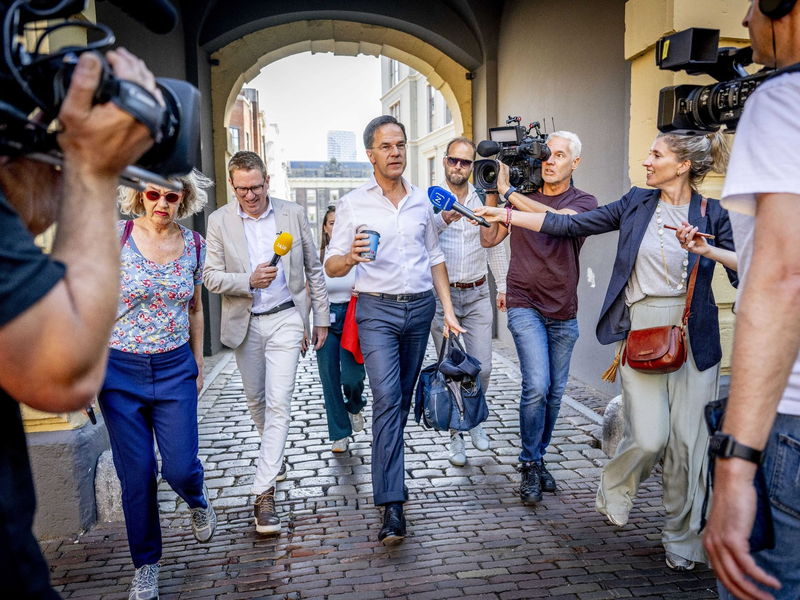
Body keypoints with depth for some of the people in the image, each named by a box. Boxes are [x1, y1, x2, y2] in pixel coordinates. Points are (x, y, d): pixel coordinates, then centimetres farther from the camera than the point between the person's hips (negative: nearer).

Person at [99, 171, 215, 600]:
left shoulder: (193, 244, 1)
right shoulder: (114, 237, -8)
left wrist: (198, 364, 14)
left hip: (175, 368, 2)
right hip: (119, 371, -1)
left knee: (180, 467, -1)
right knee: (136, 474, 5)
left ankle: (197, 500, 38)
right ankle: (145, 564, 28)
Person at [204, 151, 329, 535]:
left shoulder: (294, 214, -1)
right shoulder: (219, 221, -2)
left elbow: (314, 270, 5)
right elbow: (211, 277, -3)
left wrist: (322, 318, 5)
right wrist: (249, 280, -23)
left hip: (286, 319, -2)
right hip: (244, 323, 2)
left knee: (279, 402, -10)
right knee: (255, 399, 16)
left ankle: (264, 492, -6)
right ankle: (274, 455, 44)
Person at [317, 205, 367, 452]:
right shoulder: (317, 257, 2)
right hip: (326, 320, 1)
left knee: (351, 377, -12)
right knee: (330, 380, 3)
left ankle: (355, 406, 25)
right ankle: (340, 434, 20)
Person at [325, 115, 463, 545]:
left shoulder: (421, 201, 12)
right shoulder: (353, 204, 0)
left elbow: (434, 258, 16)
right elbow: (331, 265, -3)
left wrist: (448, 309, 8)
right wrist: (351, 257, -26)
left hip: (420, 306, 4)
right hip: (377, 308, -4)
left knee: (404, 396, 12)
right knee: (387, 397, -14)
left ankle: (387, 462, 33)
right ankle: (391, 505, -12)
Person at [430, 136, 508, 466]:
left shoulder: (483, 200, 6)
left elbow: (495, 245, 14)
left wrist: (503, 286, 12)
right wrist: (443, 218, -38)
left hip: (477, 294, 2)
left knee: (482, 367, 1)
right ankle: (456, 434, 19)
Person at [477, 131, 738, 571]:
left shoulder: (711, 215, 2)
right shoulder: (636, 204, 6)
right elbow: (571, 225, 3)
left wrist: (706, 250, -19)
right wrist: (505, 214, 1)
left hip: (694, 335, 0)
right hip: (641, 329, 0)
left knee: (688, 440, 3)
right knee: (649, 436, -8)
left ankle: (681, 539, 24)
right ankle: (613, 492, 26)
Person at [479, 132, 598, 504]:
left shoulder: (584, 202, 1)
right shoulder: (524, 197, 6)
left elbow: (555, 220, -22)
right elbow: (489, 239, 3)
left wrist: (509, 192, -24)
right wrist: (491, 194, -7)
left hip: (563, 313, 2)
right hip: (525, 307, -1)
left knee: (554, 392, 9)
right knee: (537, 386, -14)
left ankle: (539, 458, 27)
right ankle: (530, 465, 2)